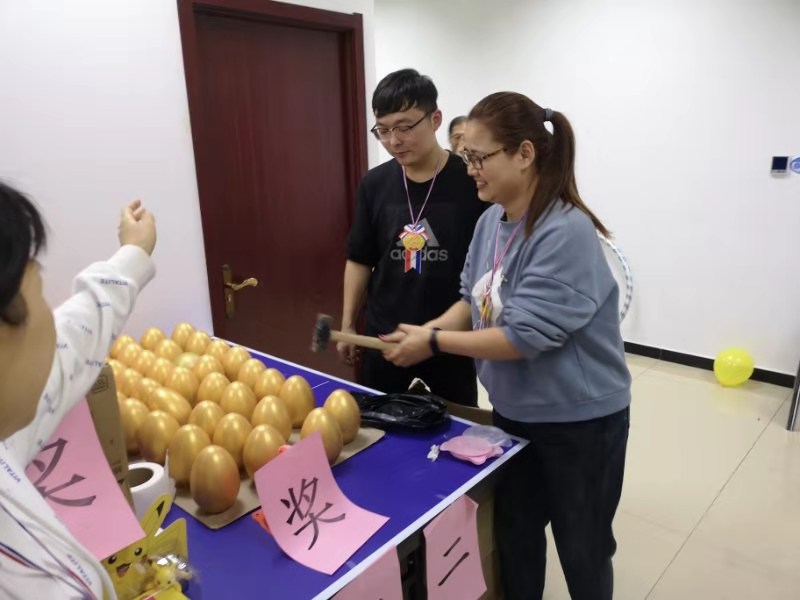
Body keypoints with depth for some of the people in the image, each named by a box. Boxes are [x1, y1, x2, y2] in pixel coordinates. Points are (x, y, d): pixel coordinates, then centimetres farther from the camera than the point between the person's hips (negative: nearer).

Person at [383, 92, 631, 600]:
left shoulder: (566, 234, -27)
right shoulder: (491, 221, -2)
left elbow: (523, 336, -29)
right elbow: (473, 300, 8)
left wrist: (435, 342, -20)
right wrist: (426, 330, -9)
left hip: (580, 420, -7)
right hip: (514, 412, 7)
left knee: (581, 548, 16)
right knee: (514, 534, 23)